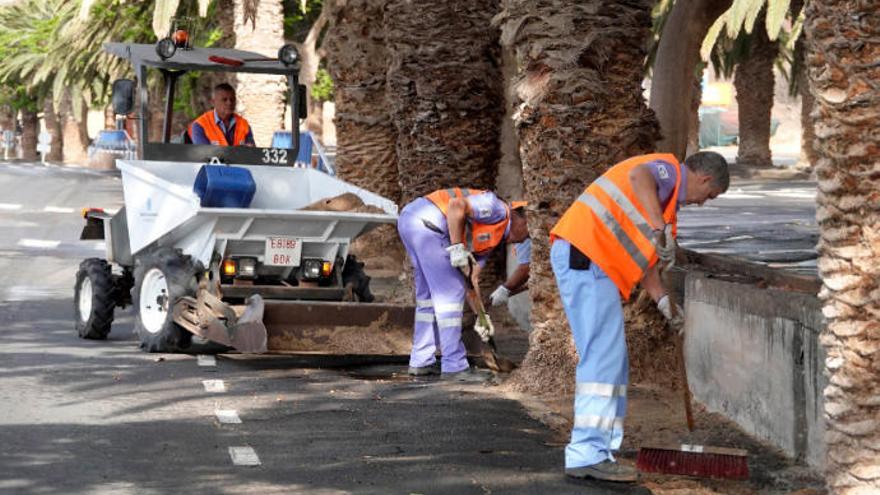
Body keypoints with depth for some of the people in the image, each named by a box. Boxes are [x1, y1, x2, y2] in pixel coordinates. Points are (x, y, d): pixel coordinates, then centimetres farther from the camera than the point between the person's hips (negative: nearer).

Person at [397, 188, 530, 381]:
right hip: (425, 221, -11)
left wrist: (481, 316, 20)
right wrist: (457, 247, -17)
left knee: (428, 295, 18)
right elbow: (456, 205, -18)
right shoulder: (498, 210, -4)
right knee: (450, 293, -4)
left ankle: (420, 362, 24)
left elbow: (472, 279, 23)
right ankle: (454, 366, 0)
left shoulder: (492, 239, 24)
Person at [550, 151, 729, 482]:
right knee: (603, 357, -13)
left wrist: (663, 301, 19)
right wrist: (661, 228, -35)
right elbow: (638, 176, -27)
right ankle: (588, 454, -15)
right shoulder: (667, 169, -2)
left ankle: (597, 453, 12)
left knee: (611, 361, 11)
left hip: (594, 266, 11)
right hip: (584, 254, -11)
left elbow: (641, 256, 28)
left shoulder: (668, 200, 28)